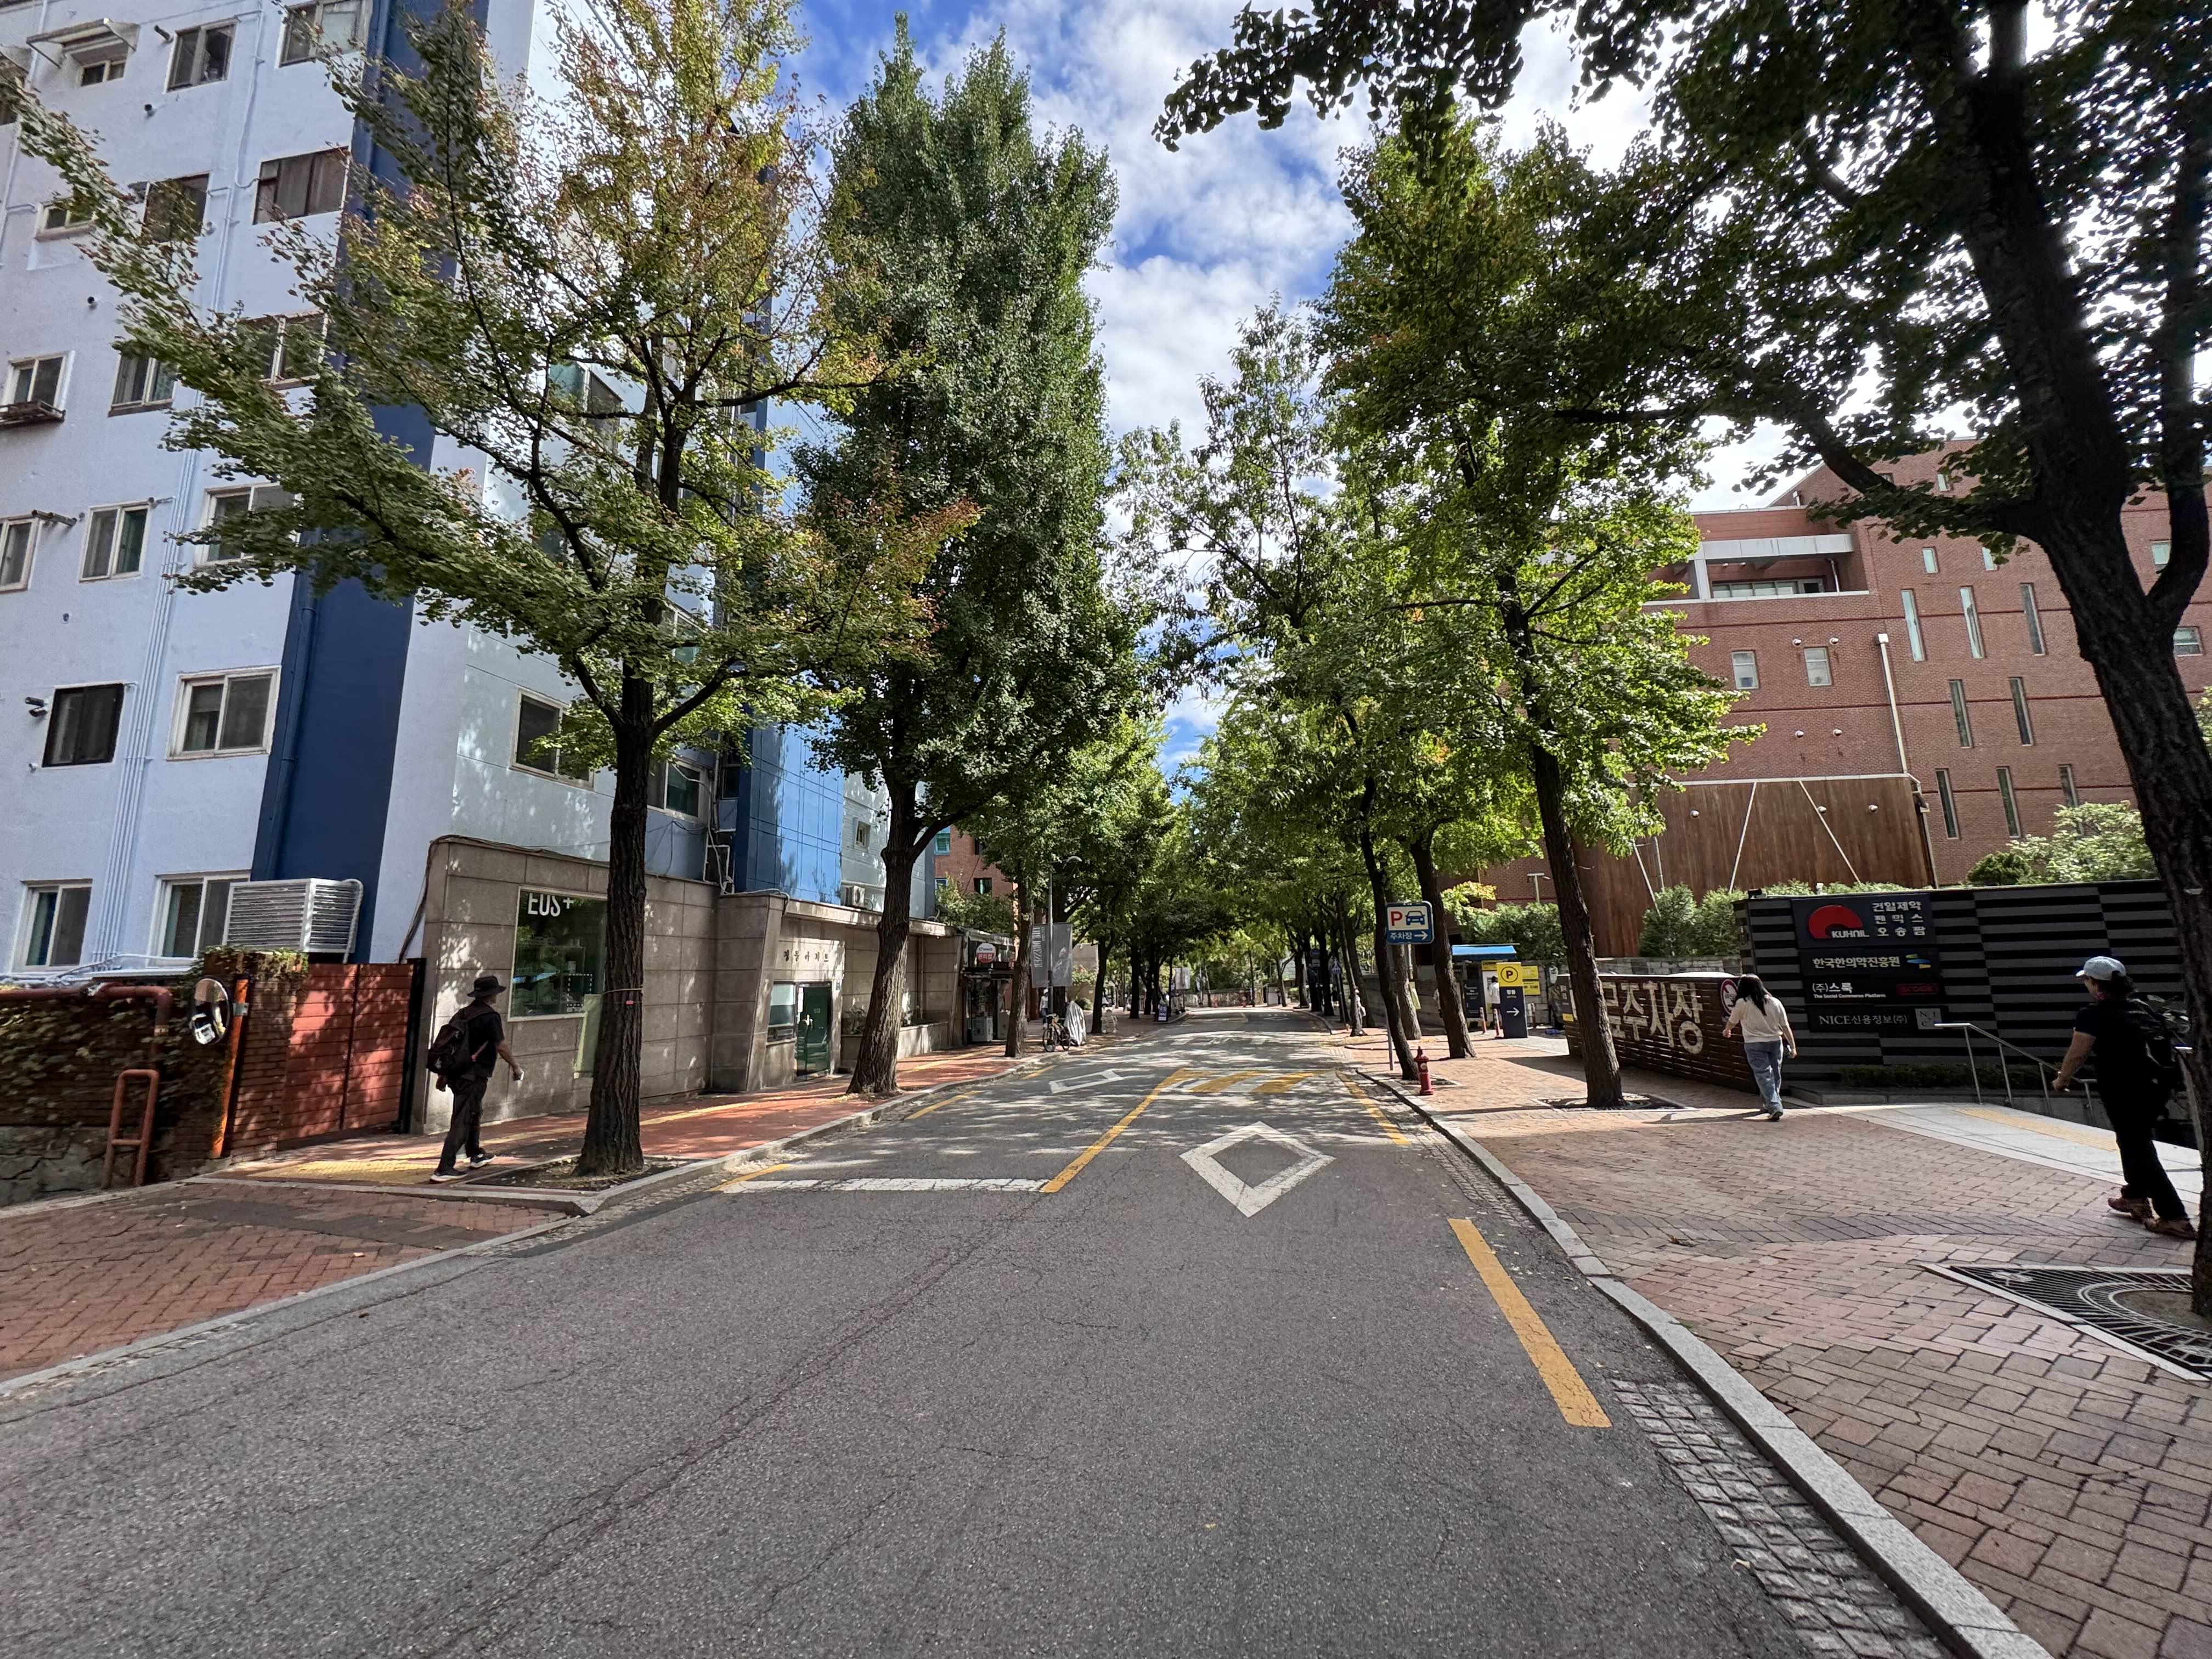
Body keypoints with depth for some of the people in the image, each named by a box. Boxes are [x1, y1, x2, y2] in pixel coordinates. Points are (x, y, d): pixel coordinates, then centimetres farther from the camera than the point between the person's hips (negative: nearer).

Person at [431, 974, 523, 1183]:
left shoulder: (462, 1014, 9)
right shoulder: (490, 1016, -14)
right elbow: (501, 1047, -13)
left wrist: (444, 1075, 23)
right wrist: (516, 1067, 0)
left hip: (456, 1073, 9)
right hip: (475, 1076, -9)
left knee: (474, 1113, 24)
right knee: (462, 1121, -5)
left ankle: (476, 1155, 38)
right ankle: (444, 1168, -7)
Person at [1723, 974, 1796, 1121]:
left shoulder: (1742, 1003, -8)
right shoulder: (1775, 1002, 2)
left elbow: (1732, 1022, 7)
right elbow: (1786, 1026, 2)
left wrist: (1726, 1031, 28)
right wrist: (1793, 1047, 8)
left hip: (1754, 1044, -4)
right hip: (1775, 1042, 4)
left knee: (1764, 1075, -5)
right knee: (1775, 1074, 15)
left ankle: (1774, 1107, -16)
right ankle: (1770, 1104, 27)